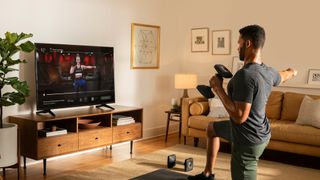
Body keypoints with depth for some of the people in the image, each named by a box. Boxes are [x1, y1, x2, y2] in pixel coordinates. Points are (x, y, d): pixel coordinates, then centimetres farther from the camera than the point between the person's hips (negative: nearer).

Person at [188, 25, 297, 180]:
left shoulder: (245, 75, -31)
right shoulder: (268, 72, -2)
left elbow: (239, 116, -33)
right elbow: (283, 76, 24)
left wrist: (218, 88, -24)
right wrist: (291, 72, 49)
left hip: (247, 141, -10)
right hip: (259, 131, 10)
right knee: (212, 128, 29)